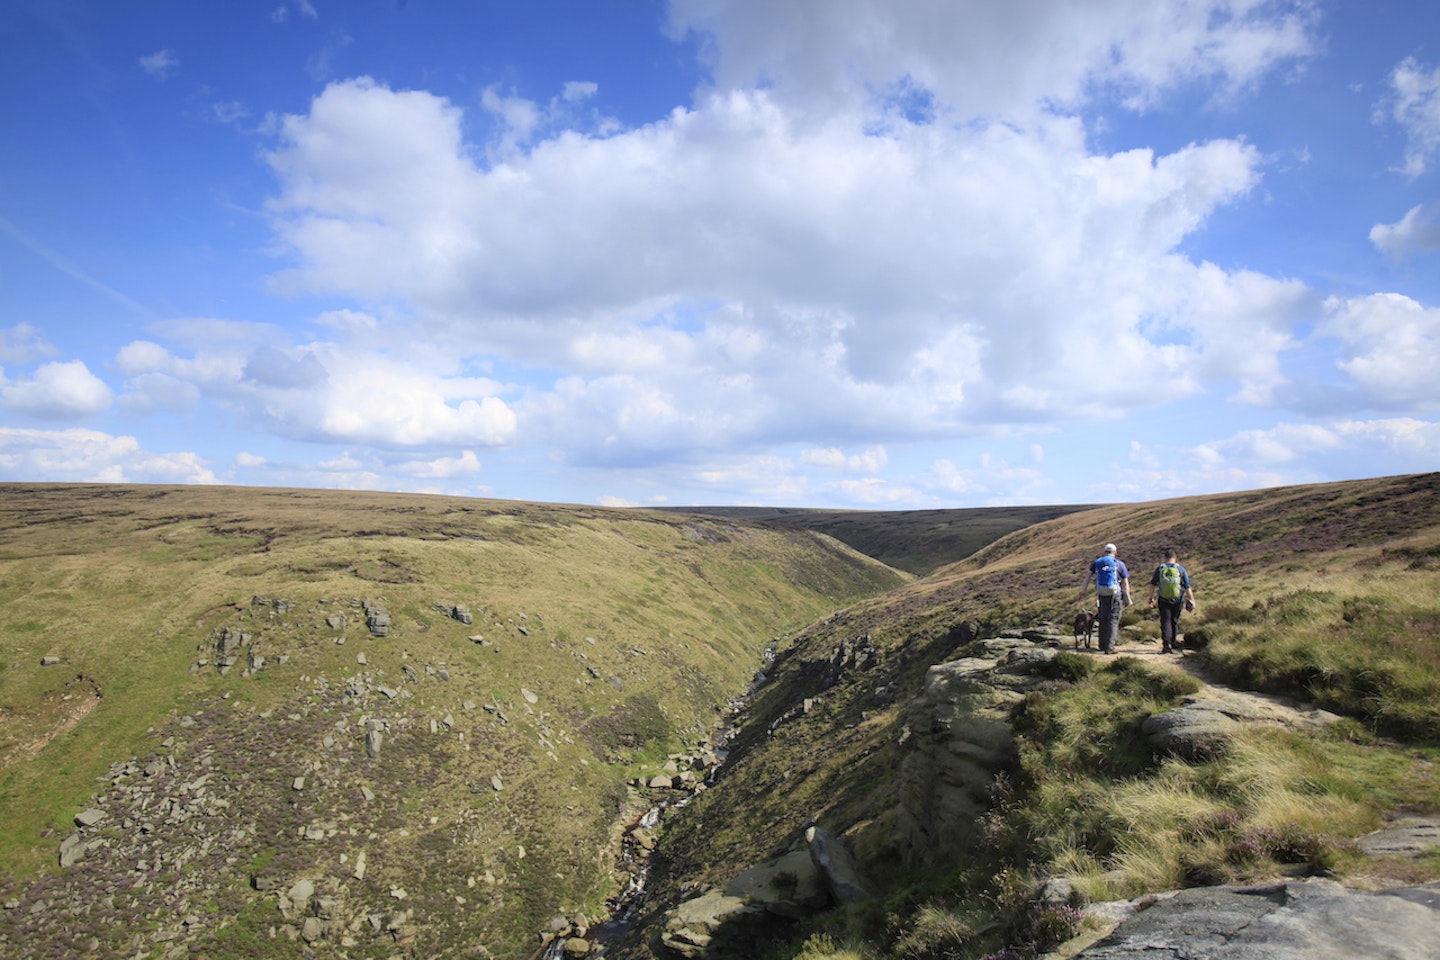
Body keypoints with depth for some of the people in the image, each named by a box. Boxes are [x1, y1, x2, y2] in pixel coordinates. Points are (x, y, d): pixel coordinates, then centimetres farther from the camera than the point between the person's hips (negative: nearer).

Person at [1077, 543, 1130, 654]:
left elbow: (1087, 577, 5)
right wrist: (1127, 599, 7)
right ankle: (1109, 647, -8)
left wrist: (1082, 592, 8)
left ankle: (1102, 645, 23)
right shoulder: (1120, 564, 2)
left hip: (1102, 594, 3)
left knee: (1103, 619, 15)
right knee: (1113, 620, -1)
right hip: (1116, 594, -3)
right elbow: (1125, 583, 2)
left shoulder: (1097, 562, 8)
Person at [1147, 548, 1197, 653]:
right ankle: (1173, 642, 28)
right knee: (1174, 621, 17)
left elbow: (1153, 584, 2)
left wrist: (1151, 598, 12)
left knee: (1165, 621, -1)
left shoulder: (1159, 569, -1)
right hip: (1177, 600, 1)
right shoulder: (1181, 569, -3)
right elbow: (1187, 587, -3)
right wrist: (1191, 600, 4)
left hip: (1163, 600, -1)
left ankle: (1166, 643, -17)